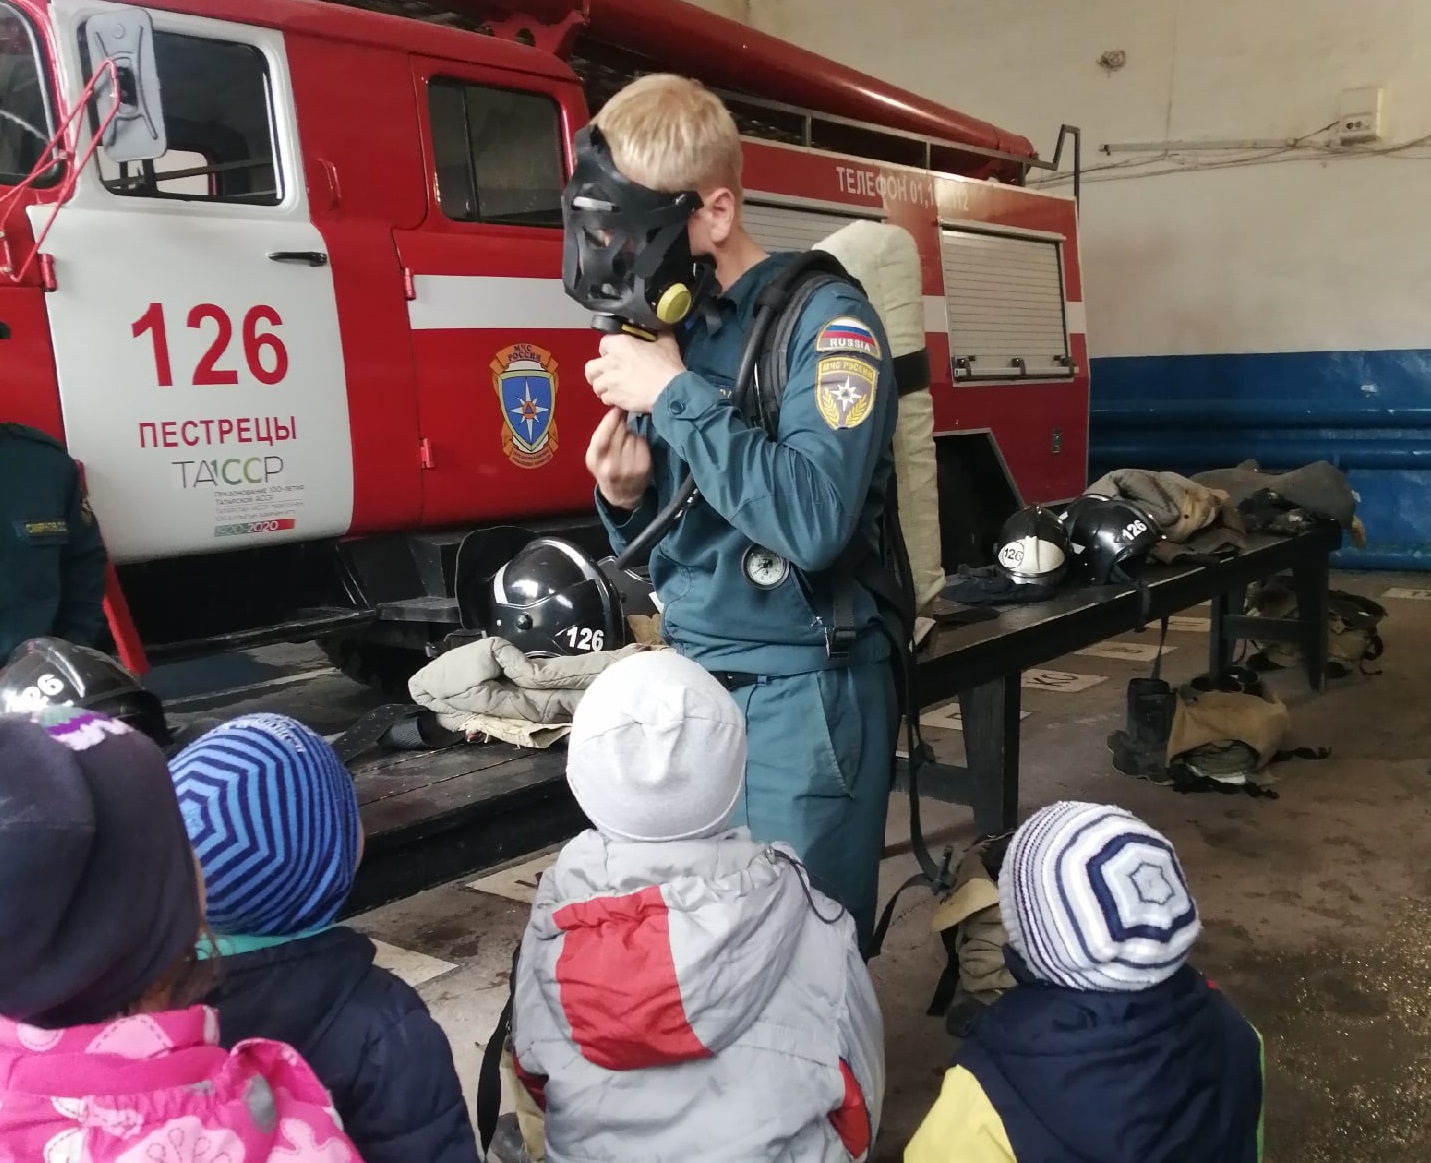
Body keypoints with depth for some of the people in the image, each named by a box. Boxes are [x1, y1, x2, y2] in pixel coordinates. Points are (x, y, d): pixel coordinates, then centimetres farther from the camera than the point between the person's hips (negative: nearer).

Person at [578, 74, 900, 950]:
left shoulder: (825, 317, -11)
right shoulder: (669, 329, 9)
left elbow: (815, 520, -27)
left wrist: (675, 394, -20)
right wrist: (624, 499, -7)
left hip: (800, 697, -6)